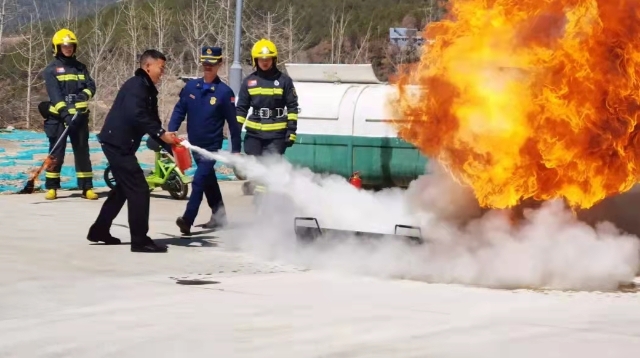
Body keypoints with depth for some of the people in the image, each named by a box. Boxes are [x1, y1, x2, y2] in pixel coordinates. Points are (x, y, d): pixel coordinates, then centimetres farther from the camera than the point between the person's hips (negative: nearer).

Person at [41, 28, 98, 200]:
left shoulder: (80, 67, 14)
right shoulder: (51, 69, -2)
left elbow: (91, 86, 6)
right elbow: (54, 94, -13)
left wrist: (84, 95, -16)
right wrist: (65, 112, -25)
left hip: (80, 115, 4)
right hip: (58, 116, -4)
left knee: (82, 151, 4)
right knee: (56, 152, -3)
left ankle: (87, 187, 6)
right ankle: (51, 187, 4)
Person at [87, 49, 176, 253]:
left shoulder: (148, 90, 16)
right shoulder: (136, 86, -15)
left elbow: (152, 120, 14)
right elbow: (137, 116, -30)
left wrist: (168, 142, 1)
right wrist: (161, 134, -28)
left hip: (121, 144, 11)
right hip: (117, 143, -11)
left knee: (124, 188, 22)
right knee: (139, 190, -10)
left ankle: (99, 231, 31)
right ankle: (140, 240, -6)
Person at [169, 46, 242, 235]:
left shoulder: (224, 92, -12)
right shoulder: (191, 87, -2)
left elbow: (233, 122, -8)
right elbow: (179, 111, 3)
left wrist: (236, 149, -6)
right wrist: (171, 132, -12)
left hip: (212, 146, -5)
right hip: (194, 144, 5)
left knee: (199, 181, -16)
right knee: (209, 181, 19)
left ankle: (187, 220, -20)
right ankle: (219, 216, 33)